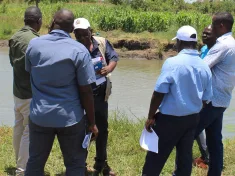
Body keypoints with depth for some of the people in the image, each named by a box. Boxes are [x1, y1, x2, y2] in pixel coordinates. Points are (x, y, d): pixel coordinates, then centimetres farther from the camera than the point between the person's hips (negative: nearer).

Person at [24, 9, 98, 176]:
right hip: (70, 117, -3)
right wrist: (92, 122, -1)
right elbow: (86, 91, -11)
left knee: (35, 162, 17)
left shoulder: (34, 44, -1)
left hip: (39, 115, 3)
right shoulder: (79, 50, -12)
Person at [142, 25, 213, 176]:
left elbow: (159, 93, -17)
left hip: (170, 118, -6)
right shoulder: (205, 67, 1)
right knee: (185, 155, 14)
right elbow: (205, 98, 8)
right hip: (193, 118, 6)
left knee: (156, 155, 5)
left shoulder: (172, 63, -17)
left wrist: (151, 116, -7)